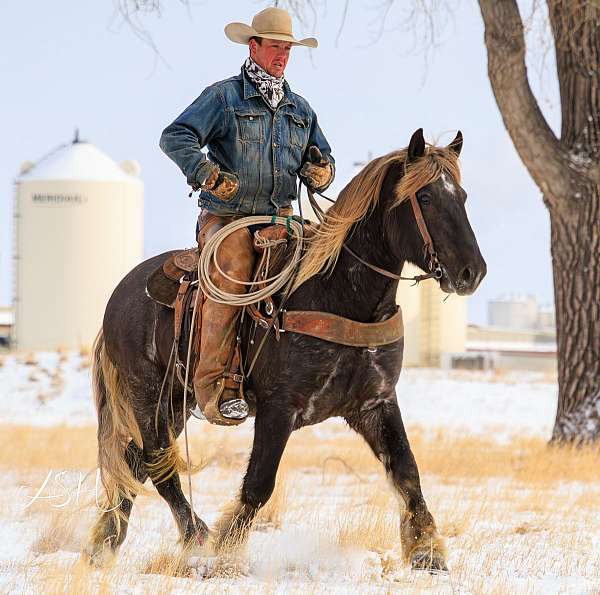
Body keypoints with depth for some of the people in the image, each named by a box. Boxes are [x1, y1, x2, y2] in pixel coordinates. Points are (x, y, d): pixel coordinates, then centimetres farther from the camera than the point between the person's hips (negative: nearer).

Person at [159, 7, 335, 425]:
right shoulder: (224, 97, 2)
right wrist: (207, 172, -26)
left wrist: (321, 171, 0)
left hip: (279, 218, 5)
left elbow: (322, 159, 26)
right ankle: (217, 388, -33)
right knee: (232, 279, -31)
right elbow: (176, 137, -9)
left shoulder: (301, 109, 20)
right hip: (226, 216, -5)